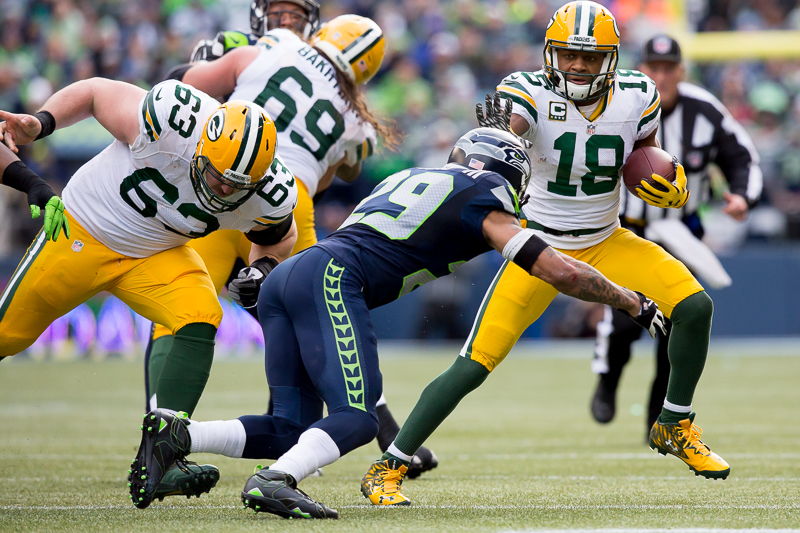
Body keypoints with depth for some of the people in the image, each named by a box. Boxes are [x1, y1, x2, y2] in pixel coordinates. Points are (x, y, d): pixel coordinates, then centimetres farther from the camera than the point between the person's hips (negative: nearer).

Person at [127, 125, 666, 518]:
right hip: (330, 276, -8)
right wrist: (633, 303, 19)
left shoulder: (411, 178, 31)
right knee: (356, 418, -15)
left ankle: (176, 435, -9)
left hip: (283, 279, 8)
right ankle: (275, 481, -37)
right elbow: (563, 272, 8)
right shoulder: (483, 199, 9)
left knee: (293, 428, 5)